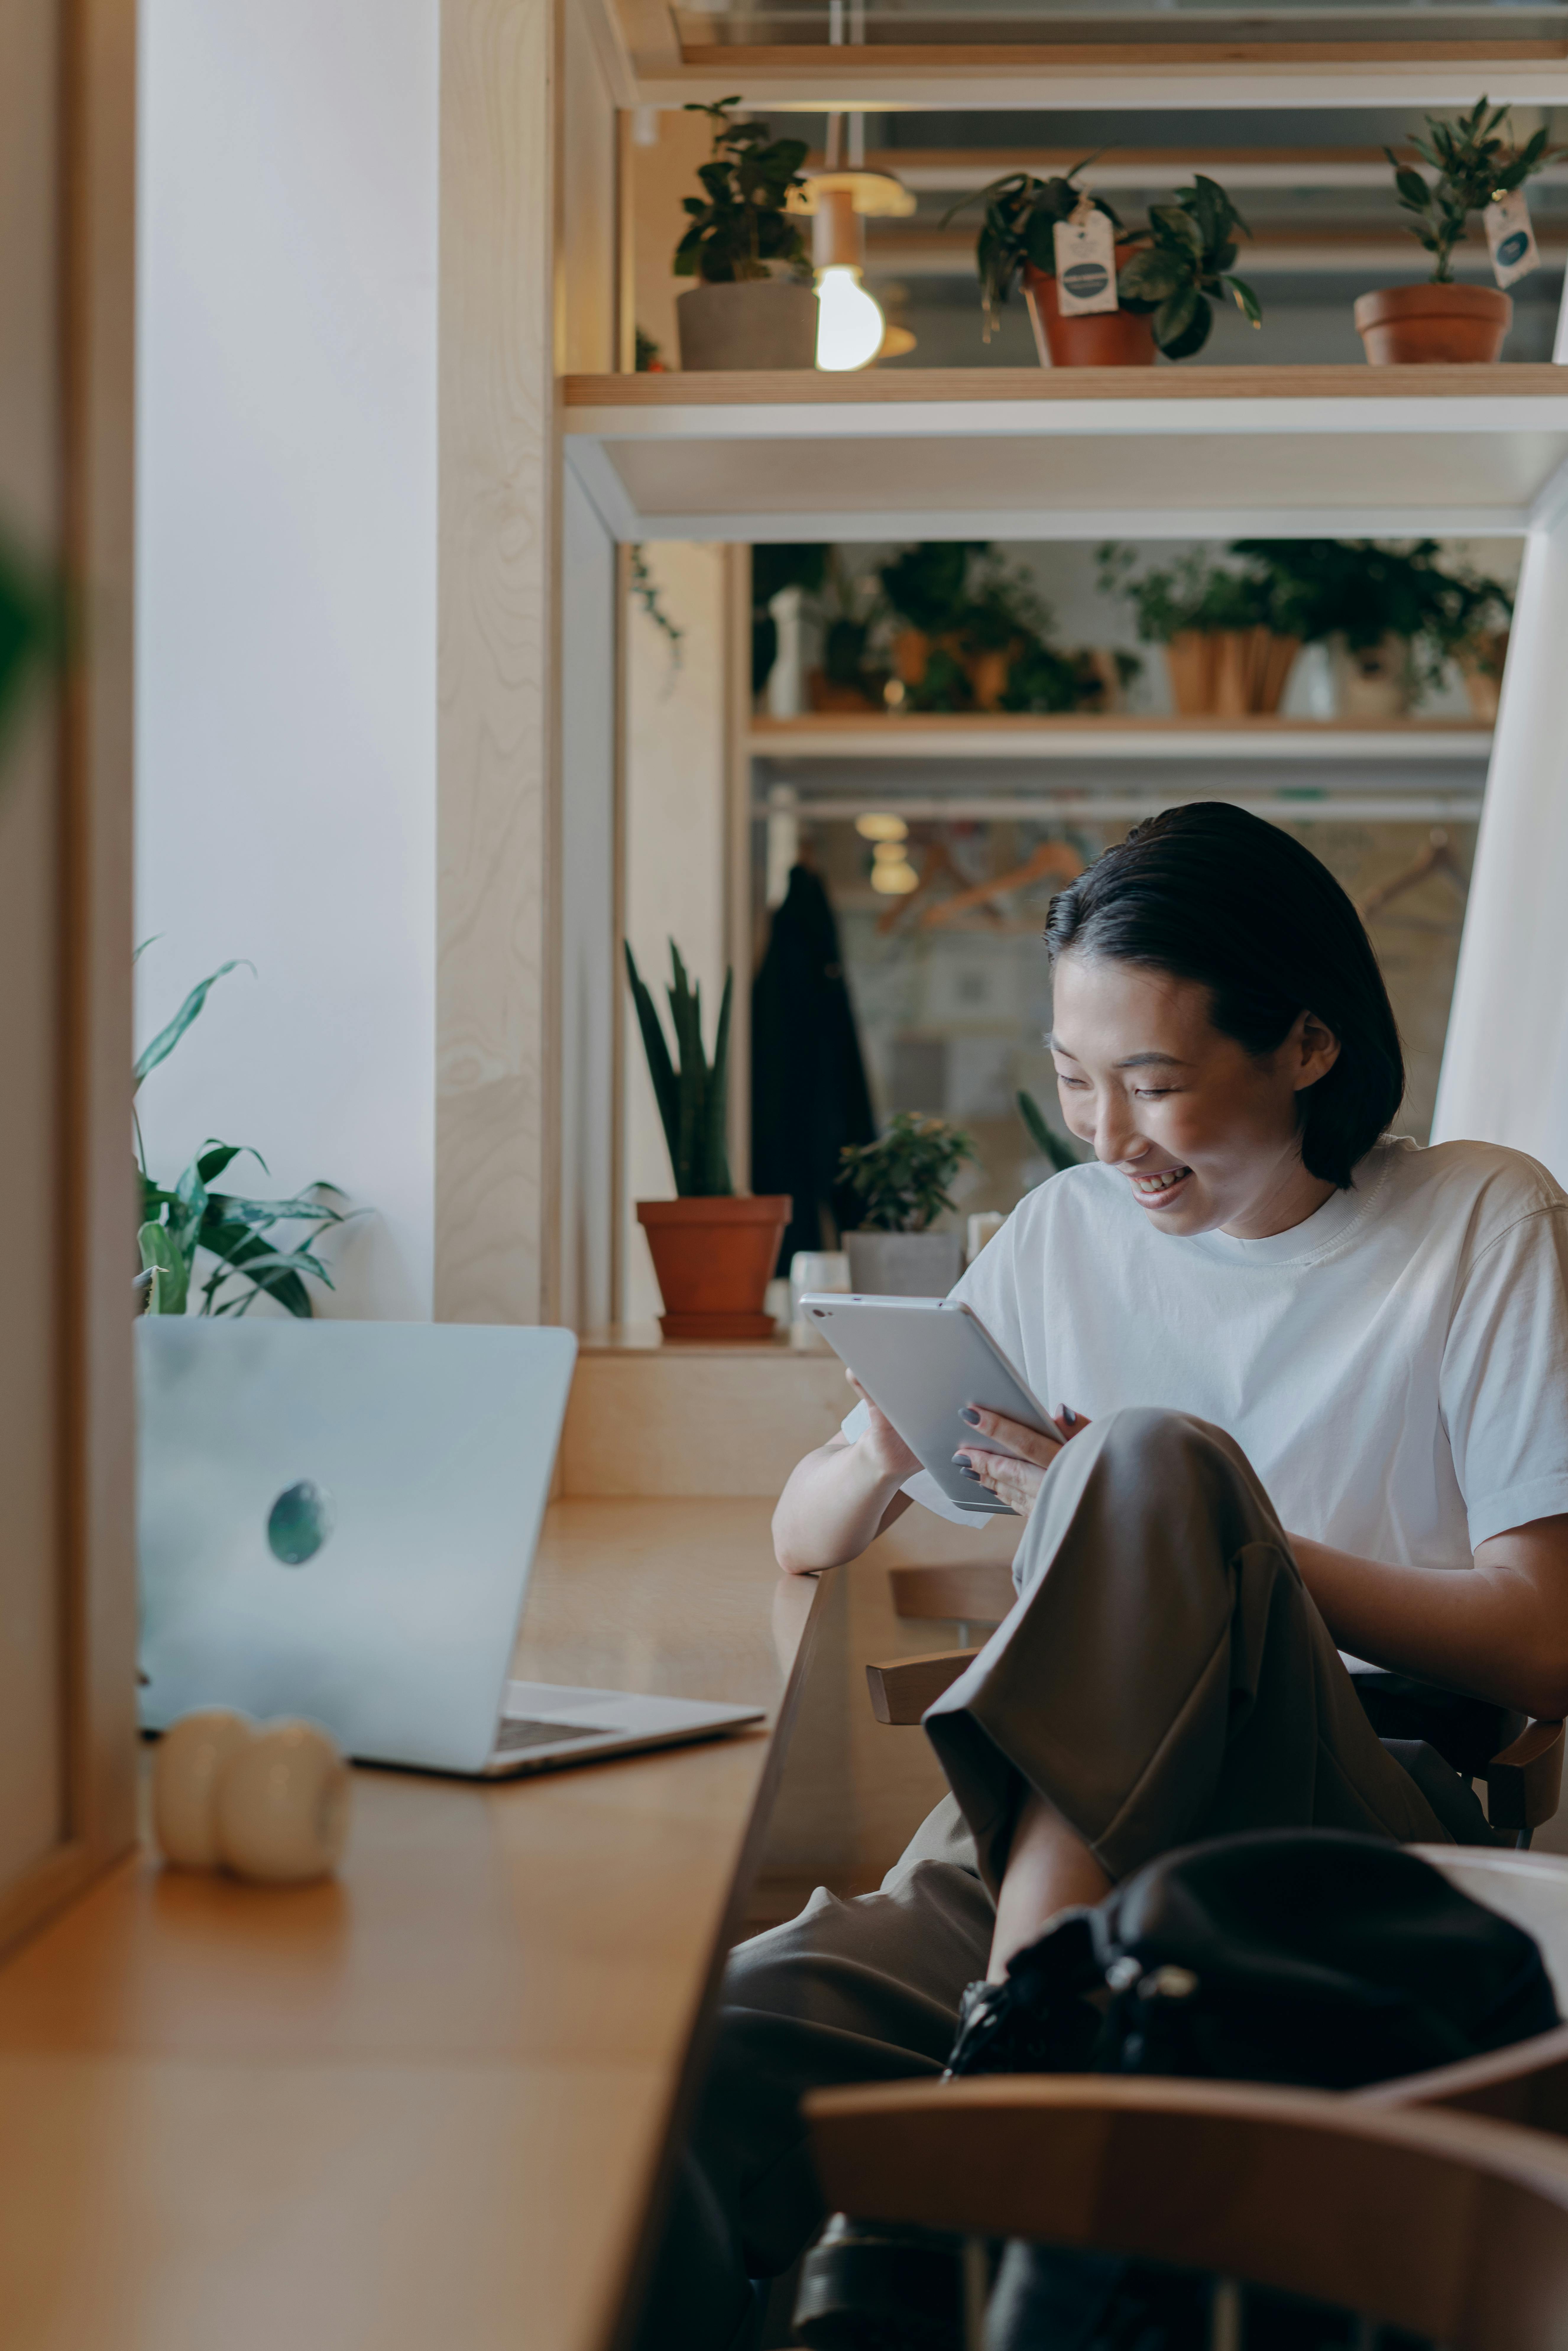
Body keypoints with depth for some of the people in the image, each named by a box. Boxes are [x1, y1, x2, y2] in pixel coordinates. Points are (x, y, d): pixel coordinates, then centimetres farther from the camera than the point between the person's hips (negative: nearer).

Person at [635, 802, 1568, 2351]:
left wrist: (1191, 1535, -10)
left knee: (1157, 1459, -33)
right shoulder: (1067, 1237, 17)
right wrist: (878, 1458, -4)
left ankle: (1012, 2045, -32)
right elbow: (804, 1544, 21)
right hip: (1045, 1828, 3)